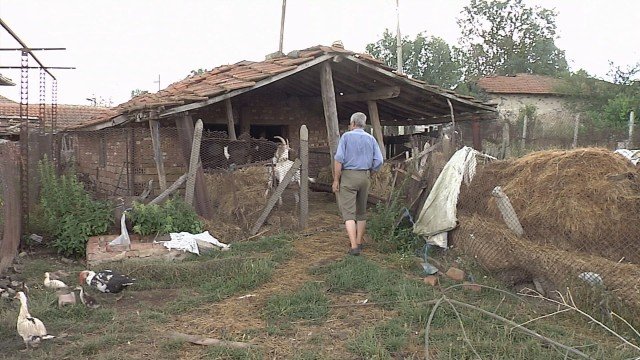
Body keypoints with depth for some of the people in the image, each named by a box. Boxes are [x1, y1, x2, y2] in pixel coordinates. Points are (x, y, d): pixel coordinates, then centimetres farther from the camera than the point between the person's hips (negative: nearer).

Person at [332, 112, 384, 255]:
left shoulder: (346, 136, -4)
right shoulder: (371, 139, 8)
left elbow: (339, 159, -12)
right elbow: (378, 161, 2)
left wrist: (336, 179, -8)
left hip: (348, 175, -4)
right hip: (364, 177, 5)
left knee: (348, 212, -5)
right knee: (361, 212, 16)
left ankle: (354, 247, -14)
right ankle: (359, 243, 24)